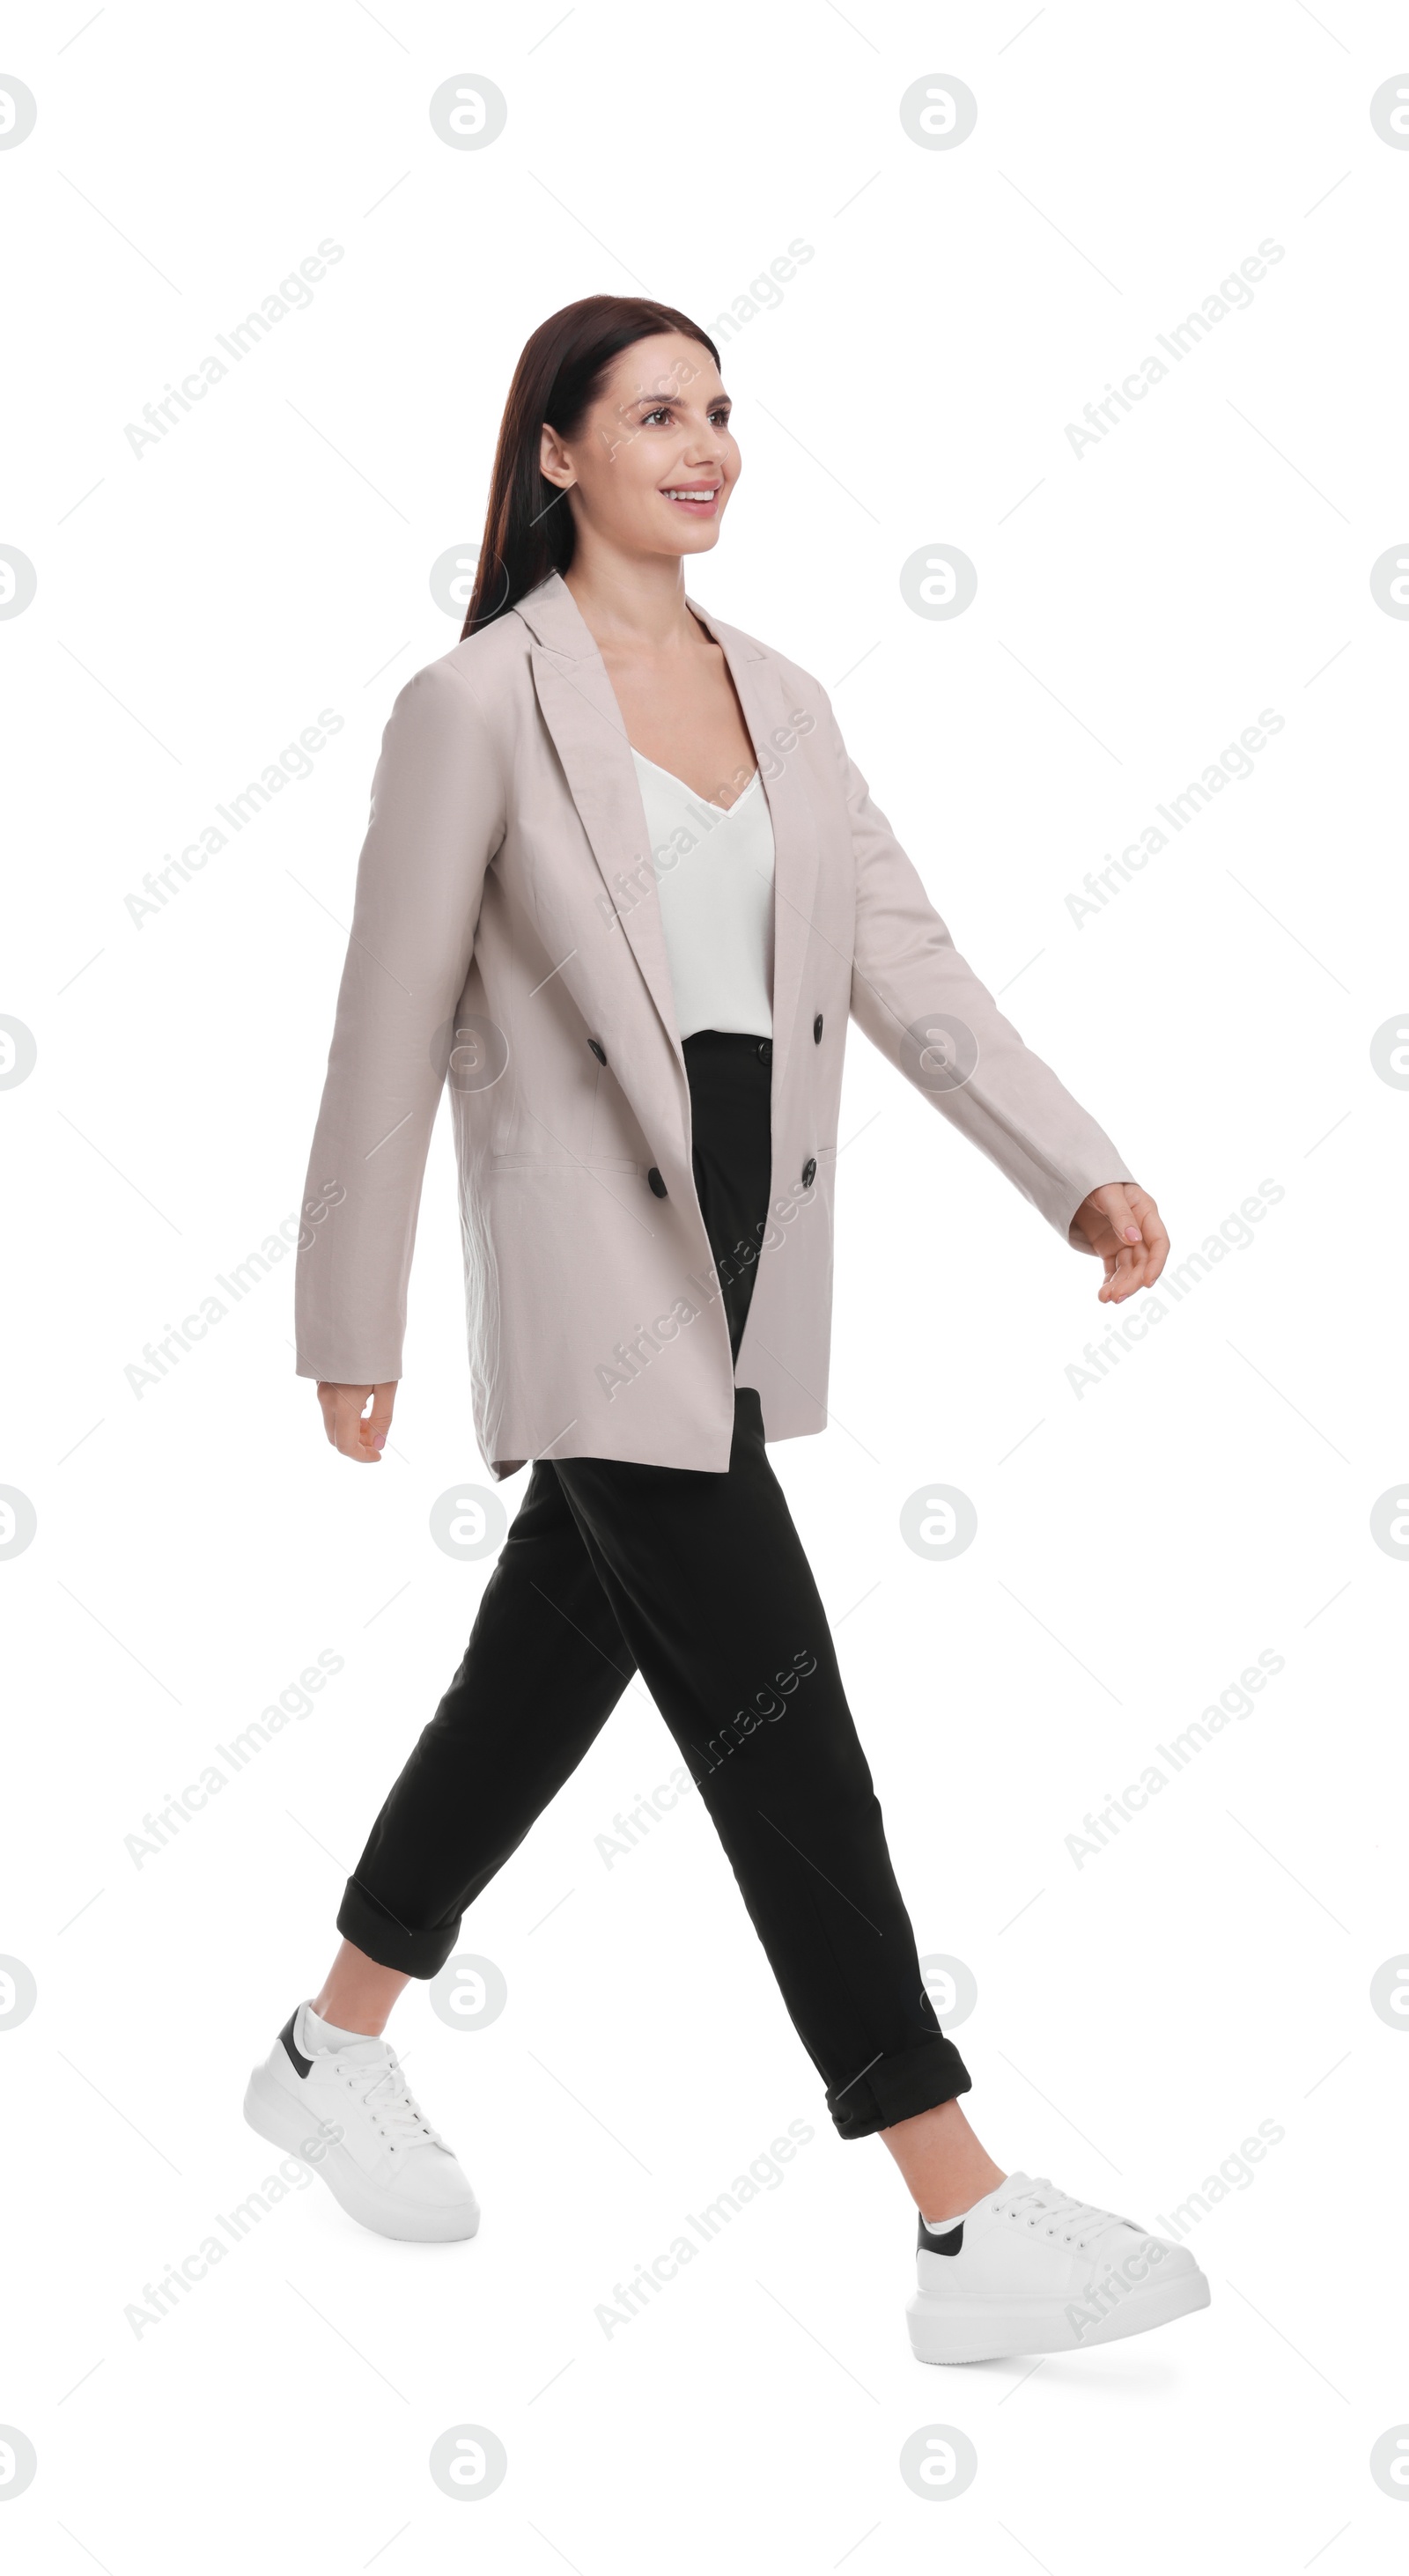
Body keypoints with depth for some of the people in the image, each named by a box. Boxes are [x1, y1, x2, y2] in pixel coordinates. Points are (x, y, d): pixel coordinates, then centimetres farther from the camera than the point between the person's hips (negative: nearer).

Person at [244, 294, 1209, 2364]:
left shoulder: (782, 699, 12)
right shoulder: (480, 702, -6)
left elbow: (905, 961, 4)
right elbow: (393, 1028, -5)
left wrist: (1081, 1171, -7)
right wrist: (352, 1325, -3)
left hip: (741, 1265, 7)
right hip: (599, 1275, -7)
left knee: (556, 1666, 17)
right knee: (778, 1715, -8)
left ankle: (333, 2050, 37)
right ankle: (972, 2227, -2)